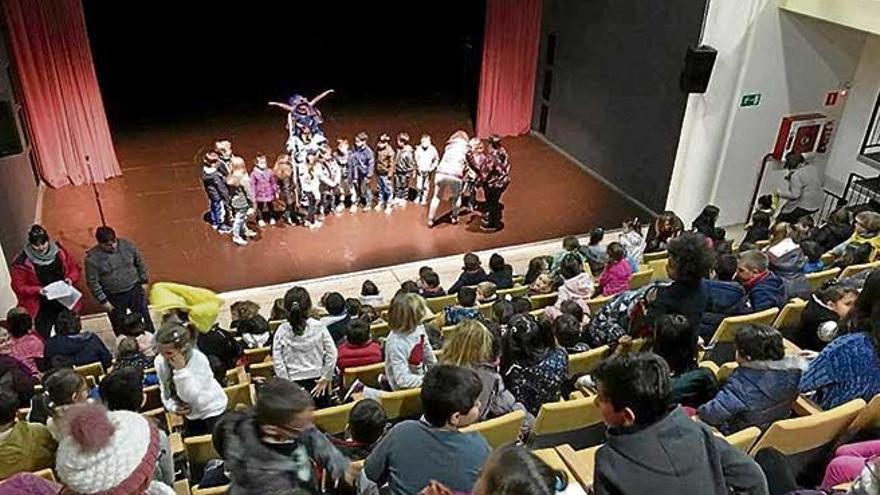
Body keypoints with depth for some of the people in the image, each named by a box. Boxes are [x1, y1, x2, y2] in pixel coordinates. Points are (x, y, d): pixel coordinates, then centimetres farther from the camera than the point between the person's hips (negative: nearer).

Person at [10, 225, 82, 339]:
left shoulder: (59, 251, -3)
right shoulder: (22, 263, -11)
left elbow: (75, 267, 7)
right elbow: (19, 287, -8)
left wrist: (71, 279, -14)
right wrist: (37, 290, -24)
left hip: (65, 305, 3)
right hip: (41, 311, -3)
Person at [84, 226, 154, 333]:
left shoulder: (127, 245, -11)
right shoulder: (92, 258, -19)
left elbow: (140, 263, 2)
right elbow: (93, 282, -13)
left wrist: (144, 282, 4)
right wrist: (103, 300, -12)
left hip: (135, 290, 3)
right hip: (114, 297, -2)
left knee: (144, 319, 19)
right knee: (120, 326, 14)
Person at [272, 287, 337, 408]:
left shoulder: (281, 331, -7)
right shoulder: (319, 327, -8)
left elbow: (278, 362, -9)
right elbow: (332, 354, -9)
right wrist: (325, 378, -1)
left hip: (294, 383, 0)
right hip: (317, 381, 0)